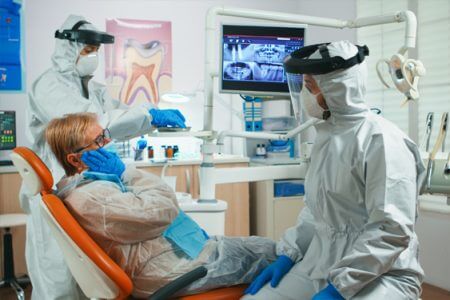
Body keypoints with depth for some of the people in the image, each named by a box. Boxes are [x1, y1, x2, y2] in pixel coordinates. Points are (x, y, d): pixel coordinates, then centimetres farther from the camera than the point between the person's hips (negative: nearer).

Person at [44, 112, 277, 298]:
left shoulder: (91, 183, 9)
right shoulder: (89, 198, -24)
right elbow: (163, 210, -25)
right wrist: (125, 172, -15)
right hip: (169, 270, -10)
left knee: (259, 245, 18)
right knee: (268, 252, 1)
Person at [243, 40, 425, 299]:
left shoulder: (381, 139, -14)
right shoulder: (327, 135, 10)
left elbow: (392, 230, -20)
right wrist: (288, 254, 6)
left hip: (381, 275, -6)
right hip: (319, 265, 7)